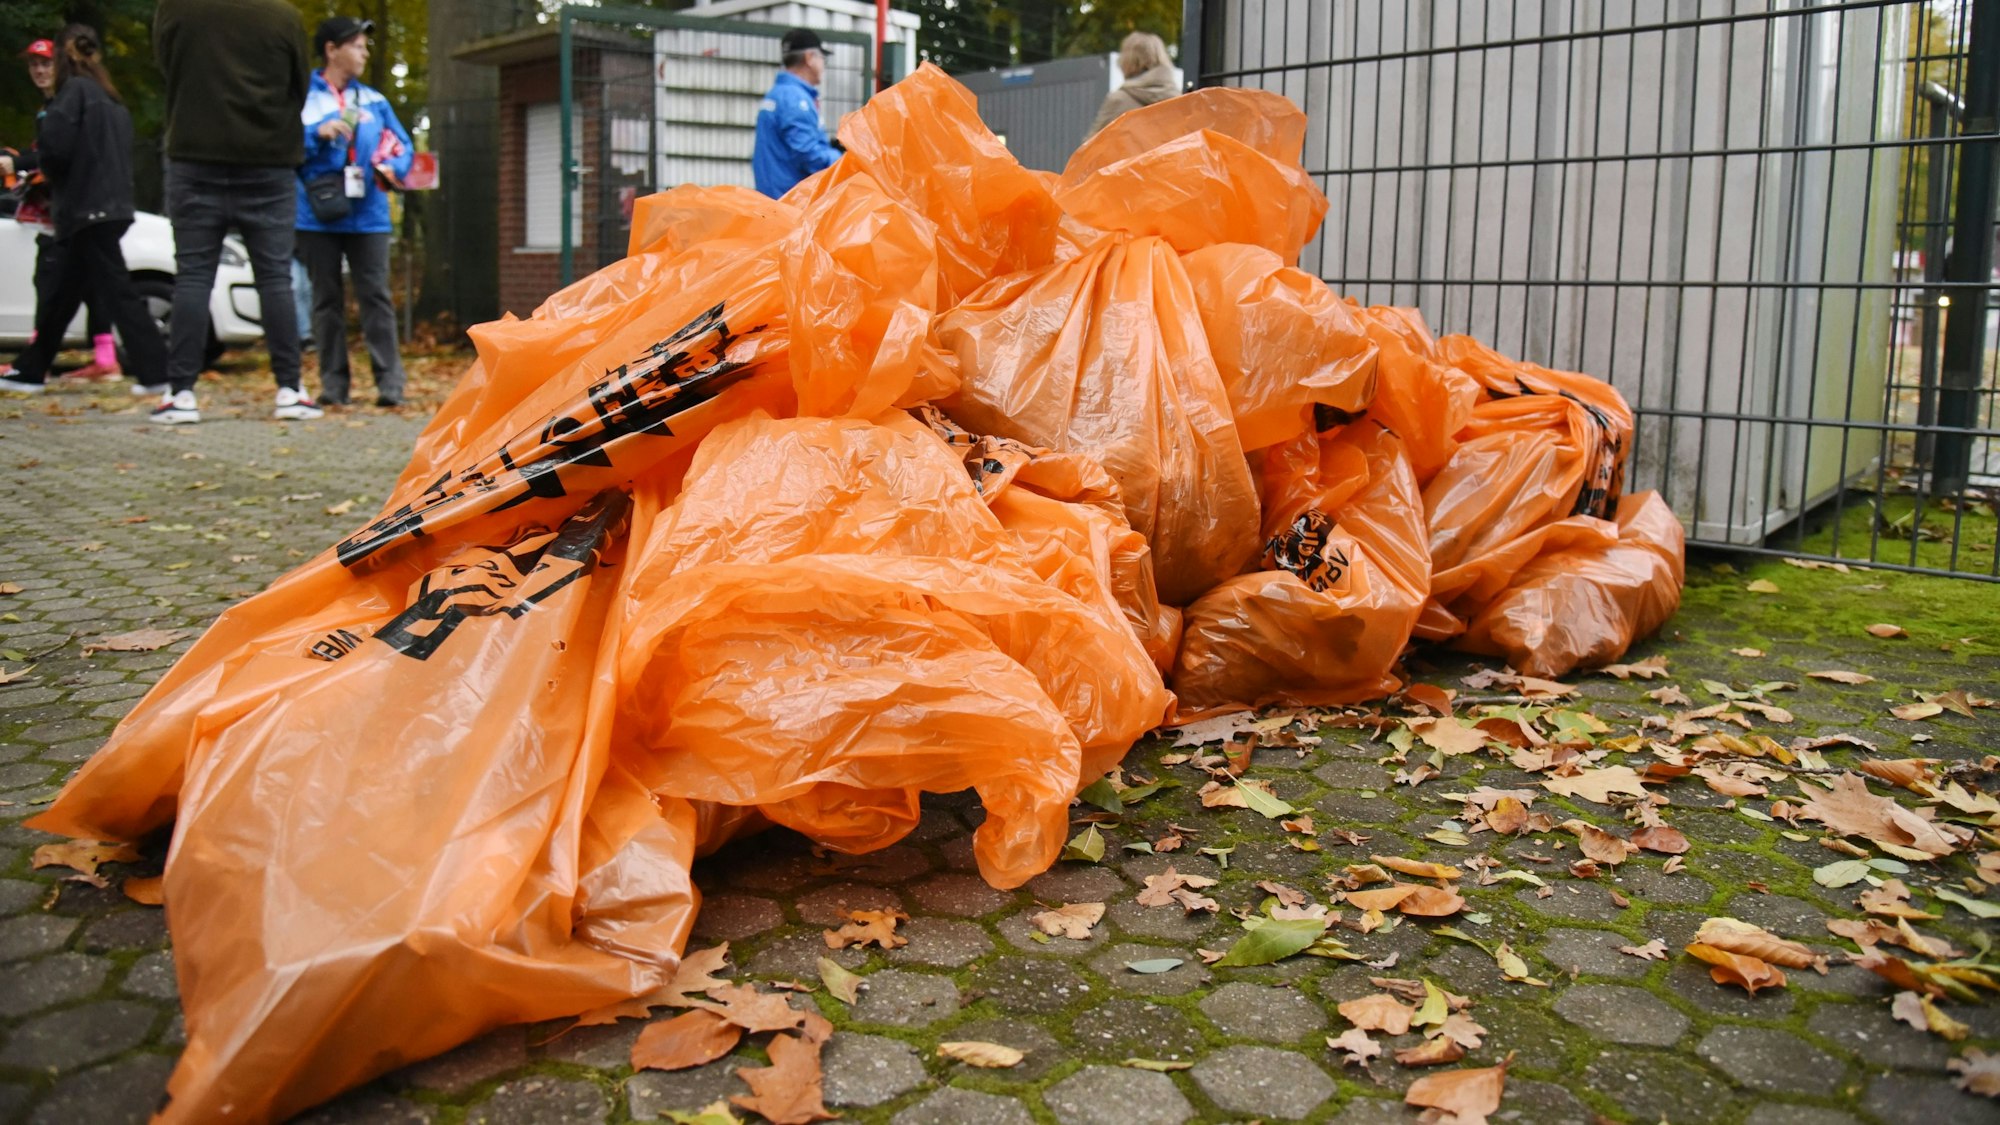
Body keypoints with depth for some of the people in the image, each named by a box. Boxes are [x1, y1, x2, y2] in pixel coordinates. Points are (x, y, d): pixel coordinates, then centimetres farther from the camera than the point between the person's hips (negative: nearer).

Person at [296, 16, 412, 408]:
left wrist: (392, 168, -8)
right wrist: (317, 134, -17)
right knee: (327, 300, 5)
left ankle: (390, 382, -4)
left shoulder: (374, 100, 13)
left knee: (375, 297, -3)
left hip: (368, 216, 1)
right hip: (317, 217, -1)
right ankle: (333, 384, 9)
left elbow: (403, 146, 13)